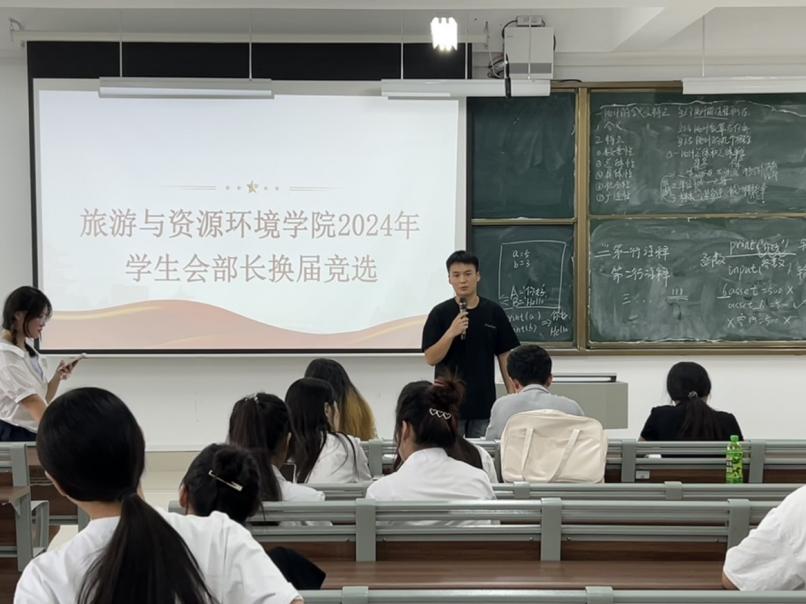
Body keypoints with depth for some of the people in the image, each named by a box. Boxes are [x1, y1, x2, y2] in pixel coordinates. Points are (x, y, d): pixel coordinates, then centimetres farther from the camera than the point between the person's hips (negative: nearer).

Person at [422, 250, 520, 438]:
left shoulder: (494, 312, 2)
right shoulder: (440, 313, -3)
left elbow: (504, 356, 6)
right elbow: (430, 358, -7)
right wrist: (451, 332, -21)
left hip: (483, 404, 2)